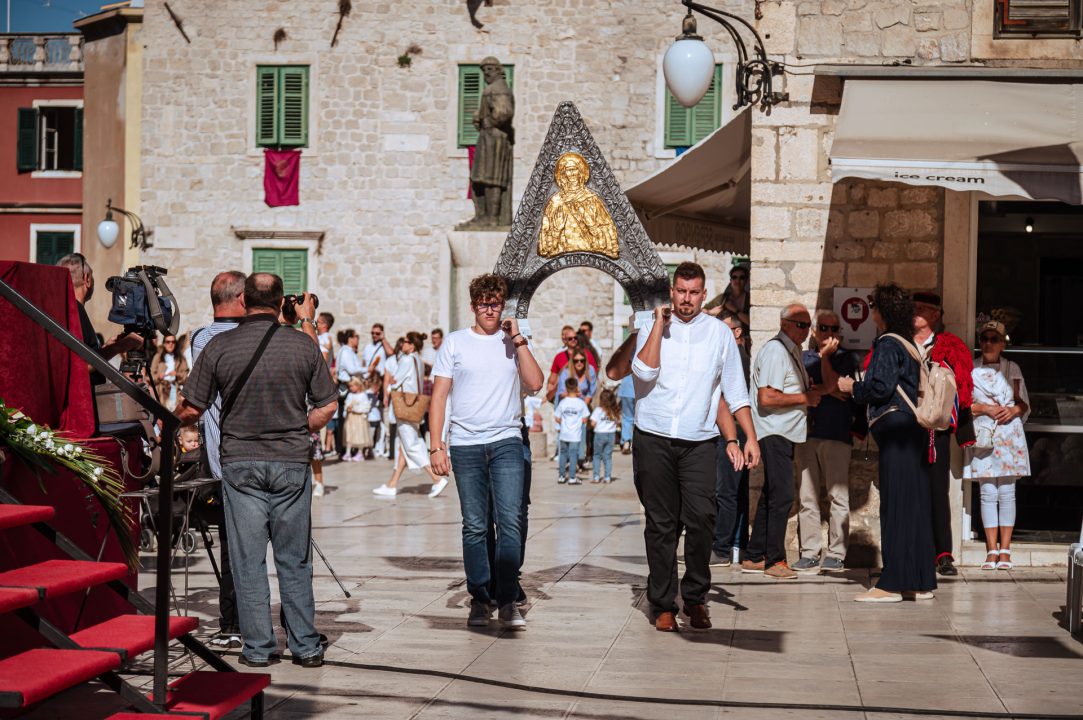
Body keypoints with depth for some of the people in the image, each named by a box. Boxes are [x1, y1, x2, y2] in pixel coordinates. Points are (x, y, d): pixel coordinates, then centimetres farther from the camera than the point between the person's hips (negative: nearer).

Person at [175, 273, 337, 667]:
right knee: (294, 560, 9)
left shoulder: (219, 346, -4)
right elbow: (327, 405, 3)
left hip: (240, 462, -1)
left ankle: (258, 648, 8)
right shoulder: (304, 345, -2)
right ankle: (306, 646, 11)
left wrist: (176, 422, 22)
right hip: (292, 464, 1)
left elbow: (190, 409, 0)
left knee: (249, 560, 5)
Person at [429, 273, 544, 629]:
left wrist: (518, 339, -7)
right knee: (474, 526, 4)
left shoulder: (514, 342, 10)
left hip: (506, 442, 0)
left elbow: (535, 384, -4)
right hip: (465, 444, 0)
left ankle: (508, 602, -5)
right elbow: (438, 396, 6)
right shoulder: (455, 343, 7)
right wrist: (436, 445, -2)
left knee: (510, 521, -10)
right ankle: (478, 600, 14)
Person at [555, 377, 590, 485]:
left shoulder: (563, 402, -4)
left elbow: (557, 419, -2)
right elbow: (584, 420, -5)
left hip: (563, 434, 2)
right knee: (573, 454, 2)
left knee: (563, 453, 13)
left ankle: (561, 476, 16)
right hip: (575, 435, -2)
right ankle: (572, 477, 1)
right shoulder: (581, 403, -8)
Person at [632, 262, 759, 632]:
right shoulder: (652, 329, 6)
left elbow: (735, 392, 12)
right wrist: (659, 324, -9)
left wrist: (750, 438, 5)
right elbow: (645, 371, -13)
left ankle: (696, 598, 5)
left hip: (699, 442, 0)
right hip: (654, 439, 0)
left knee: (701, 517, -12)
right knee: (661, 524, 2)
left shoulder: (720, 333, 8)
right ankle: (663, 605, 11)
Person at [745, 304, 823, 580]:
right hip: (773, 432, -10)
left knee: (772, 496, 12)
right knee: (782, 495, -11)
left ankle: (754, 557, 18)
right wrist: (805, 398, -15)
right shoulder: (775, 351, -15)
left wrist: (810, 392, 12)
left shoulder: (793, 351, 17)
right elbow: (767, 398, -23)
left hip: (786, 432, 10)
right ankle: (774, 560, -5)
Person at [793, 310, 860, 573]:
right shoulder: (804, 358, 20)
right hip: (806, 434, 3)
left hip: (837, 434, -3)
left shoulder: (848, 358, 10)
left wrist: (825, 356, 1)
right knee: (807, 497, 0)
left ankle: (836, 554, -1)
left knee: (838, 496, -6)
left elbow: (834, 385, -5)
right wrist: (825, 390, -2)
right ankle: (809, 553, 4)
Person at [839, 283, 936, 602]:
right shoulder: (907, 343, 18)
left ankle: (893, 584, -7)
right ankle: (919, 582, 14)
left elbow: (881, 387, -19)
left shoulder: (888, 344, -10)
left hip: (896, 430, -10)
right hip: (912, 429, 10)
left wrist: (853, 388, -2)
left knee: (895, 506, -8)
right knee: (914, 504, 10)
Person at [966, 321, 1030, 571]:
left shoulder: (1012, 369, 9)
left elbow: (1025, 403, 13)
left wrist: (1014, 410, -7)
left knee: (1007, 492, -1)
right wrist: (984, 408, -10)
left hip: (1009, 435, 1)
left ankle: (1005, 550, 4)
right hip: (982, 435, -1)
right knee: (988, 493, -2)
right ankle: (992, 550, 2)